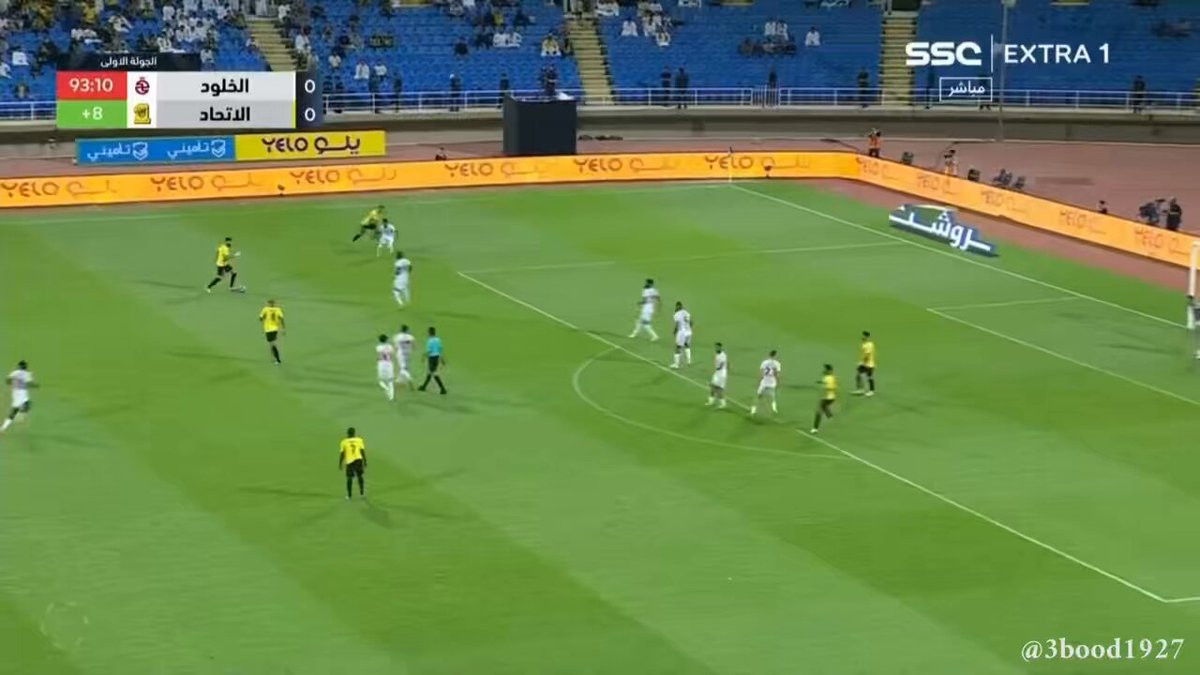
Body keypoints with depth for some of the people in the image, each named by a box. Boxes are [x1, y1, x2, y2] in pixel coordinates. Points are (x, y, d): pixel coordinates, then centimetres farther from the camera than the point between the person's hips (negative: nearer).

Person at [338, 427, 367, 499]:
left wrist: (340, 464, 8)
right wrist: (365, 461, 9)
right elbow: (363, 451, 0)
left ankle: (349, 495, 9)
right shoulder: (359, 440, 1)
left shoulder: (344, 442, -1)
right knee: (360, 476, 15)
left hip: (349, 461, -1)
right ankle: (362, 493, 13)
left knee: (349, 478, 7)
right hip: (358, 460, 1)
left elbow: (342, 454, 0)